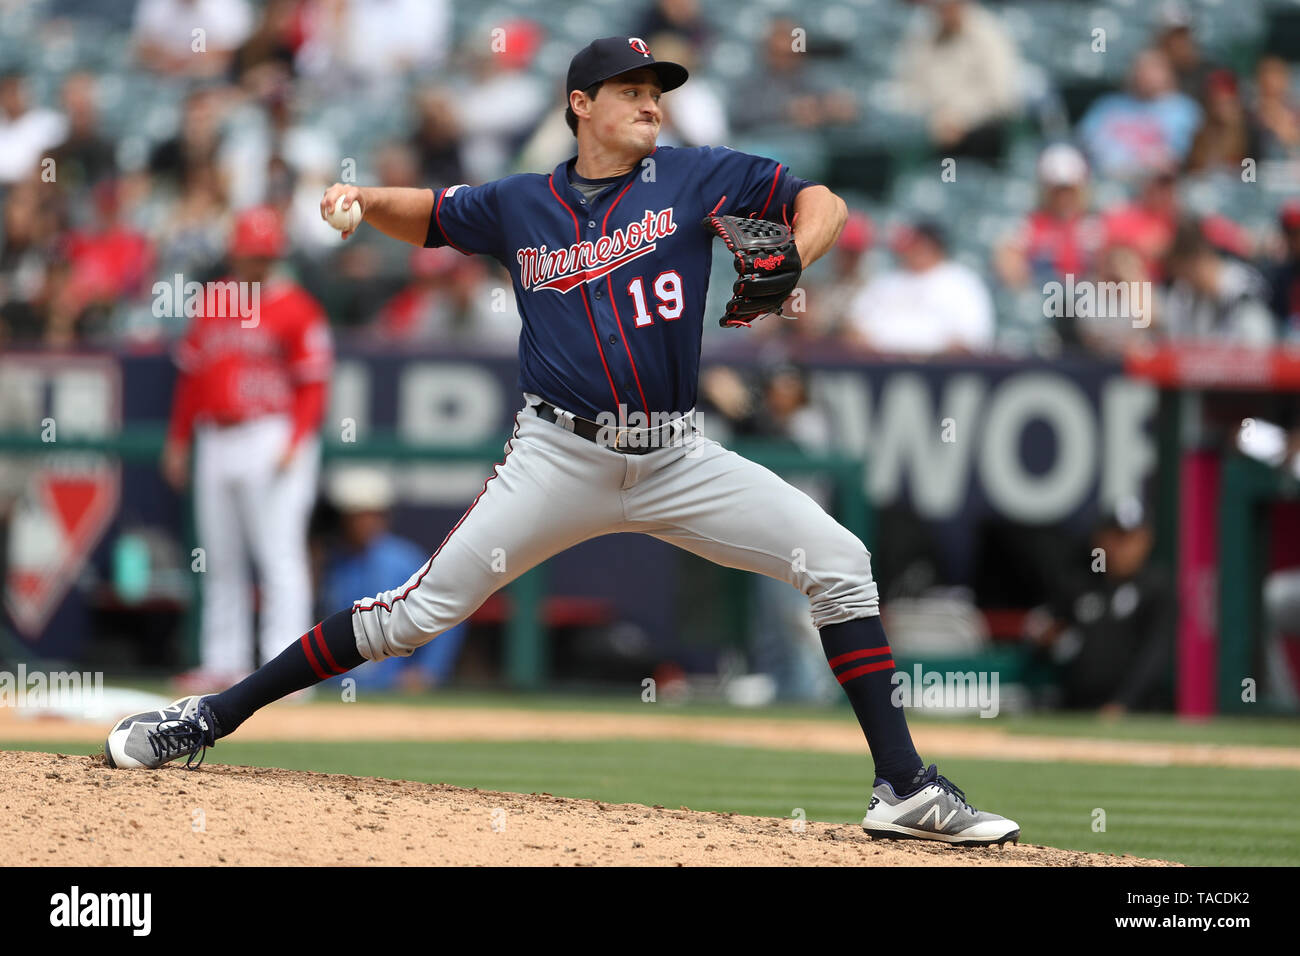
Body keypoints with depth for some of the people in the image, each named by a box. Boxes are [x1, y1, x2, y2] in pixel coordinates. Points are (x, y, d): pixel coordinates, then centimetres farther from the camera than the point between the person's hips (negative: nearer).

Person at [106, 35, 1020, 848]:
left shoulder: (691, 177, 3)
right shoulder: (521, 204, 6)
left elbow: (821, 203, 3)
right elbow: (425, 215, 22)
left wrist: (789, 262, -19)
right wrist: (361, 200, 0)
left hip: (676, 460, 1)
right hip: (562, 458, -1)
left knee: (839, 562, -12)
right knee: (419, 610, -9)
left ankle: (904, 789, -8)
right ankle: (208, 720, 1)